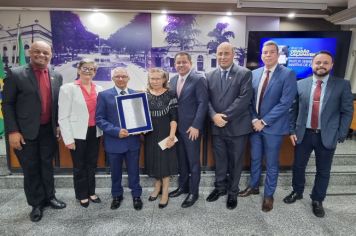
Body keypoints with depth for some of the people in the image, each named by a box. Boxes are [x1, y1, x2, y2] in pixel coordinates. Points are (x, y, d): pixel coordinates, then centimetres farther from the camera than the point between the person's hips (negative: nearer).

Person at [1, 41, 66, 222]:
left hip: (49, 130, 3)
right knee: (31, 169, 10)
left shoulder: (57, 76, 4)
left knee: (47, 166, 17)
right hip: (26, 132, -3)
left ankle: (49, 197, 34)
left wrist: (60, 125, 6)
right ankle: (36, 204, 27)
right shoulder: (16, 74, -8)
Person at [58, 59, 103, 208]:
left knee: (92, 164, 16)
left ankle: (91, 192, 35)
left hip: (94, 132, 4)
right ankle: (82, 195, 31)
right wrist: (68, 139, -12)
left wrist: (102, 131, 2)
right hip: (78, 134, -4)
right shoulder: (68, 88, -7)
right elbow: (63, 117, -8)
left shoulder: (99, 89, 5)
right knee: (79, 166, 11)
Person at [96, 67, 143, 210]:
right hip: (114, 141, -1)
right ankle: (117, 195, 38)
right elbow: (100, 119, -7)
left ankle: (136, 195, 33)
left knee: (134, 171, 13)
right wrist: (116, 131, -19)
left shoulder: (136, 95, 5)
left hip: (133, 140, 1)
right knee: (115, 172, 16)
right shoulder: (104, 95, -2)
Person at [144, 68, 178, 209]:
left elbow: (174, 117, -10)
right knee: (153, 160, 14)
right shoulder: (145, 95, 4)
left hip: (165, 133, -4)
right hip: (150, 134, 4)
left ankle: (165, 193, 20)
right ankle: (157, 187, 36)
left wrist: (172, 135, -17)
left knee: (165, 161, 5)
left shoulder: (170, 95, -7)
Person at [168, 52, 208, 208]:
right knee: (181, 159, 18)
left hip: (191, 128, -6)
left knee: (193, 160, 7)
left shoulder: (198, 79, -11)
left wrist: (196, 126, -19)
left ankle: (193, 192, 22)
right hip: (177, 127, 6)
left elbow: (203, 103, -15)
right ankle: (183, 186, 35)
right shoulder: (173, 80, 10)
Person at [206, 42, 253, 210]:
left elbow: (244, 98, -15)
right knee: (219, 160, 17)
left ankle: (233, 192, 31)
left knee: (235, 162, 11)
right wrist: (214, 115, -15)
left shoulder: (244, 73, -5)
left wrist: (225, 116, -19)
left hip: (237, 126, -3)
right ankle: (220, 187, 37)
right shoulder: (210, 76, 7)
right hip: (217, 126, 3)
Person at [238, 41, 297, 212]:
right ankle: (253, 186, 39)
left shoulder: (288, 74, -10)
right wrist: (254, 119, -8)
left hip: (273, 126, -4)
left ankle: (269, 194, 29)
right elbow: (250, 99, 6)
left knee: (271, 163, 10)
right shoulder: (254, 73, 5)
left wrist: (264, 121, -17)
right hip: (254, 125, 5)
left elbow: (285, 103, -17)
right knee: (255, 159, 18)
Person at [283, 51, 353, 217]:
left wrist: (340, 136, -7)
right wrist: (292, 130, 1)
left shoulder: (342, 85, -3)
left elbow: (347, 112, -2)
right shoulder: (301, 84, 0)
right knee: (298, 166, 14)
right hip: (303, 134, 1)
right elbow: (293, 109, 5)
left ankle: (317, 200, 32)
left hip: (327, 136, -1)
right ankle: (297, 192, 38)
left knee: (323, 171, 12)